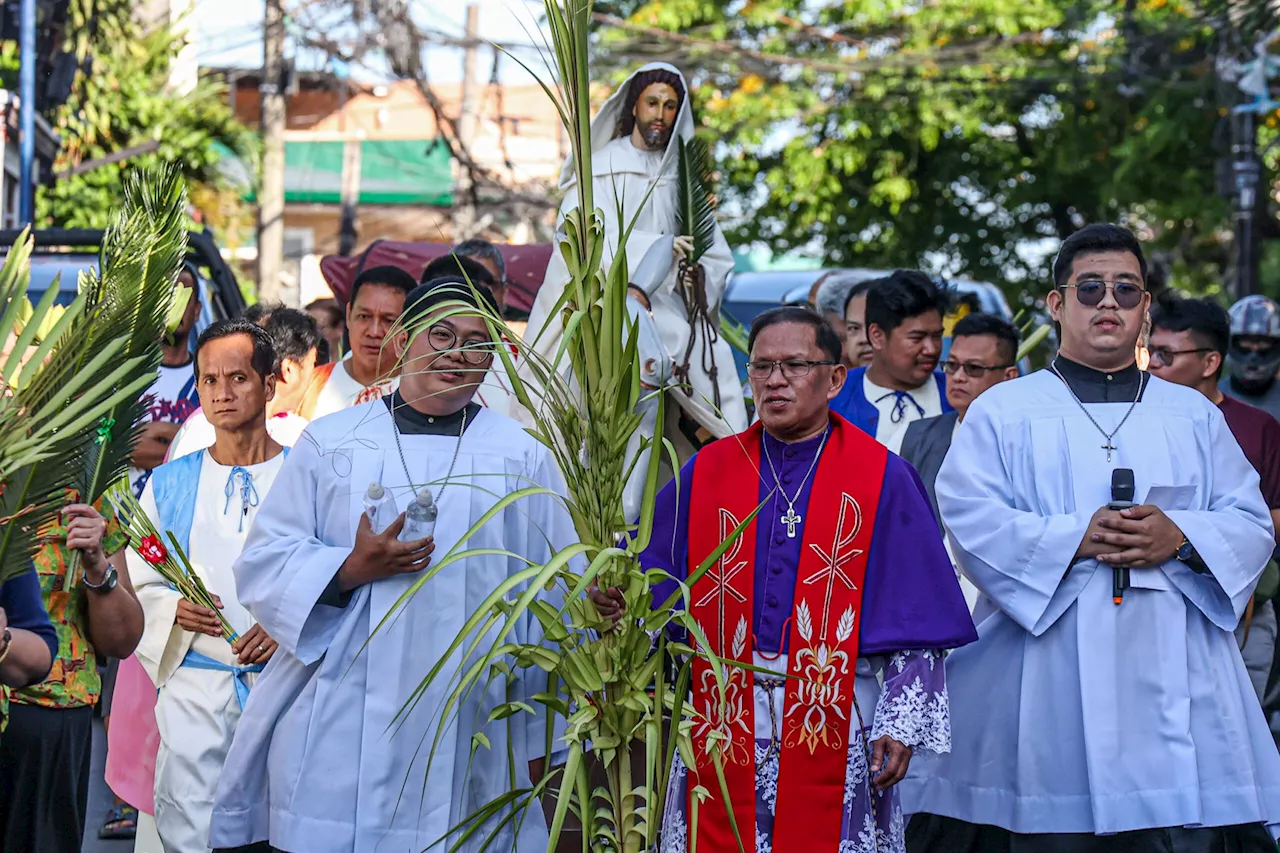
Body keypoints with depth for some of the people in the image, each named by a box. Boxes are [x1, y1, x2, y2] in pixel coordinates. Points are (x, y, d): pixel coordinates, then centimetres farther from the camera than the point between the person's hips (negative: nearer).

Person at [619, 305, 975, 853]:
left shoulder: (882, 479, 0)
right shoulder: (707, 474, 7)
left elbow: (914, 622, -1)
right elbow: (654, 588, 5)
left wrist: (900, 724, -7)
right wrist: (617, 602, -17)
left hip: (836, 725, -2)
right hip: (723, 724, 2)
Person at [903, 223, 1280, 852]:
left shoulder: (1194, 416, 18)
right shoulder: (1002, 412, 9)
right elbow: (970, 519, -3)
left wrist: (1180, 538, -10)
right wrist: (1076, 538, -15)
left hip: (1173, 676, 2)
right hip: (1048, 678, -2)